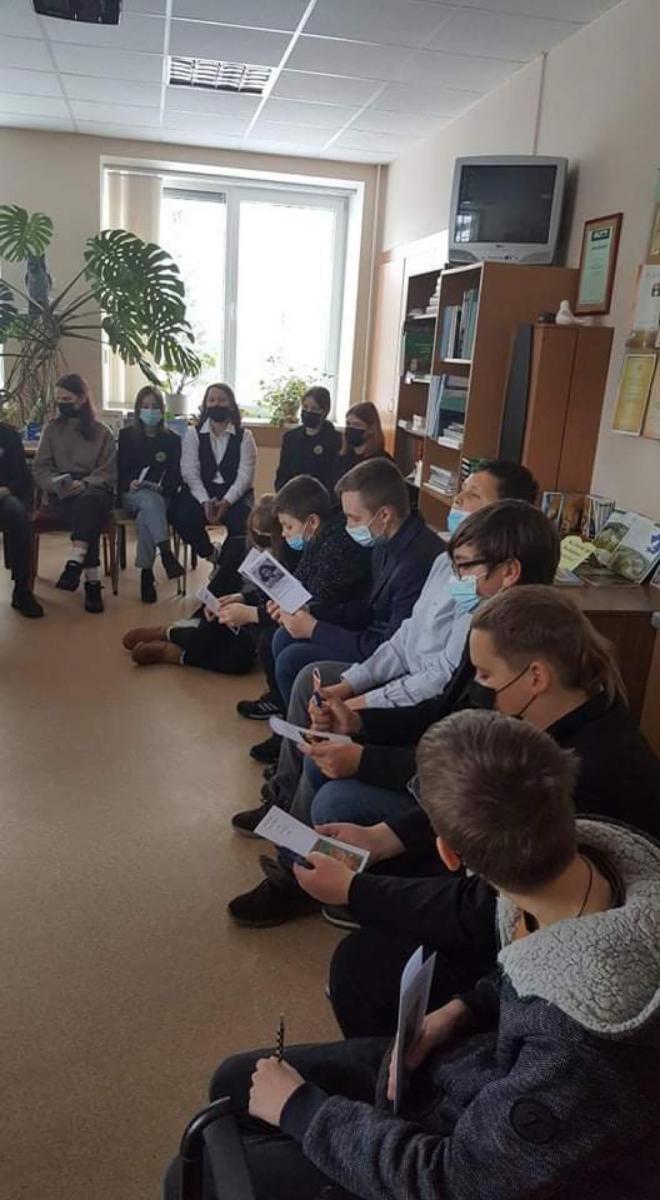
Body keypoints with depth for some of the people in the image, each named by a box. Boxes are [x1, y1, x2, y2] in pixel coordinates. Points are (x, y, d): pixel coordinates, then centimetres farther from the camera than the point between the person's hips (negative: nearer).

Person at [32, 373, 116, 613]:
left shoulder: (102, 432, 10)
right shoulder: (52, 429, 13)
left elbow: (109, 472, 2)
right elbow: (40, 469, 8)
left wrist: (85, 483, -18)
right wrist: (57, 484, -15)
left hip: (94, 490, 0)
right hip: (61, 494, 0)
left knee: (87, 502, -40)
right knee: (88, 519, -35)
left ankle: (74, 564, -51)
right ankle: (92, 581, -42)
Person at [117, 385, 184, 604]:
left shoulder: (172, 440, 10)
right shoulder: (126, 436, 12)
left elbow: (176, 475, 4)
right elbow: (120, 470, 6)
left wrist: (161, 487, -16)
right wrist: (130, 483, -16)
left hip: (162, 497, 0)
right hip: (132, 495, 0)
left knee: (144, 518, -35)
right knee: (151, 501, -37)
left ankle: (146, 574, -35)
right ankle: (167, 555, -50)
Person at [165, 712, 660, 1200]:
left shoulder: (584, 1049, -41)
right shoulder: (589, 849, -21)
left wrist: (298, 1107, -14)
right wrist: (462, 1009, -8)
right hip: (498, 1069, 7)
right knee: (236, 1084, 14)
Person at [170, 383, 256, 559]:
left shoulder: (244, 436, 4)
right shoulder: (193, 434, 6)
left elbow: (245, 475, -5)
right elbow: (190, 472, -4)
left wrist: (226, 502, -21)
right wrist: (205, 501, -20)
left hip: (235, 492, -1)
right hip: (201, 491, 1)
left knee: (239, 521, -32)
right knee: (181, 516, -28)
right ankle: (211, 556, 0)